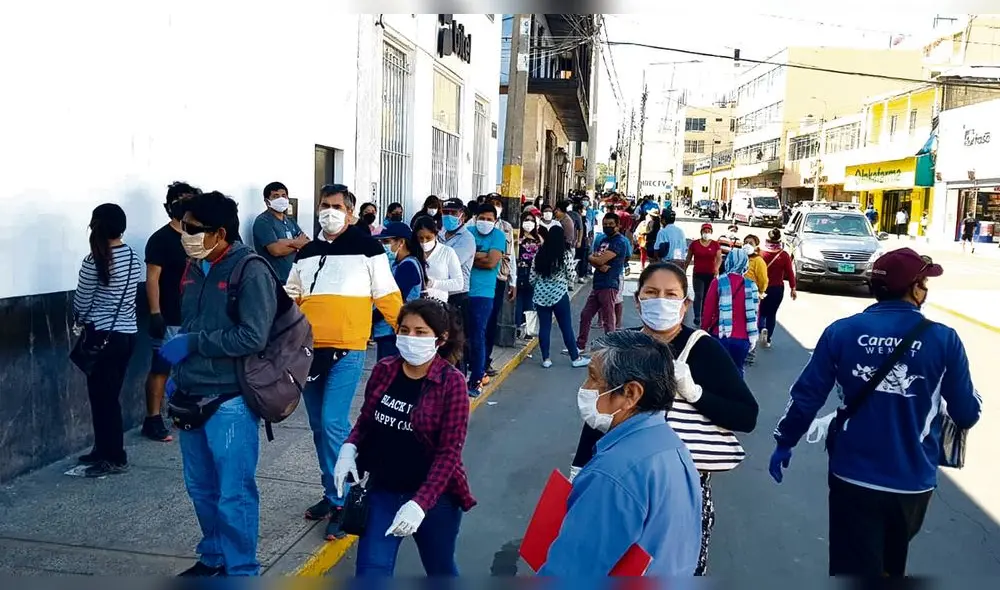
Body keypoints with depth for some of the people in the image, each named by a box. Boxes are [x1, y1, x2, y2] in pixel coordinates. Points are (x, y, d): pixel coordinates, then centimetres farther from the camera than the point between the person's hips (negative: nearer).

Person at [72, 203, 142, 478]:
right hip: (127, 333, 7)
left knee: (102, 397, 2)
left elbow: (81, 301, -6)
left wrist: (80, 322, 17)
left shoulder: (94, 262, -16)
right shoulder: (134, 257, 4)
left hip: (103, 335, -7)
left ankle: (115, 458, 8)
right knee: (109, 395, 16)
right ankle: (104, 450, 26)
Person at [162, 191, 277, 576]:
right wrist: (177, 374, 12)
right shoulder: (194, 269, 10)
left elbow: (253, 337, -21)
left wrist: (192, 343, -15)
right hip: (191, 397, 8)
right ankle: (213, 557, 37)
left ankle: (241, 570, 18)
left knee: (234, 493, 2)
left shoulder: (250, 271, -13)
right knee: (201, 487, 19)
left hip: (230, 402, -8)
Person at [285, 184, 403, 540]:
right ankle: (332, 493, 28)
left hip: (346, 350, -6)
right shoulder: (306, 253, 15)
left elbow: (387, 296, -2)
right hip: (309, 349, 6)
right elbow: (290, 297, 21)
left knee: (333, 424, -12)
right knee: (319, 427, 13)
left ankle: (343, 502, 2)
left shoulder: (367, 247, -1)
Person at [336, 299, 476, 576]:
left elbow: (449, 451, -18)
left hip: (433, 494, -3)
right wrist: (349, 448, -10)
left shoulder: (451, 382, -16)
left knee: (440, 570, 19)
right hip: (383, 489, 3)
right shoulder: (384, 370, -4)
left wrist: (420, 503, -26)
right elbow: (366, 420, 10)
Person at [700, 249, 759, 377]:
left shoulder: (718, 282, -8)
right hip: (742, 339, 2)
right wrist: (753, 337, 18)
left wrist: (703, 330, 10)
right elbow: (754, 314, 5)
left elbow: (708, 310, -4)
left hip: (720, 336, -2)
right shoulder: (751, 286, 0)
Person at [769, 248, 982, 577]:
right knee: (892, 563, 28)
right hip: (913, 481, 2)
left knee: (854, 570, 9)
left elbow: (807, 395, -7)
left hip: (853, 476, -1)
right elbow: (967, 415, -4)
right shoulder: (944, 340, -10)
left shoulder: (841, 331, -9)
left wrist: (784, 442, 7)